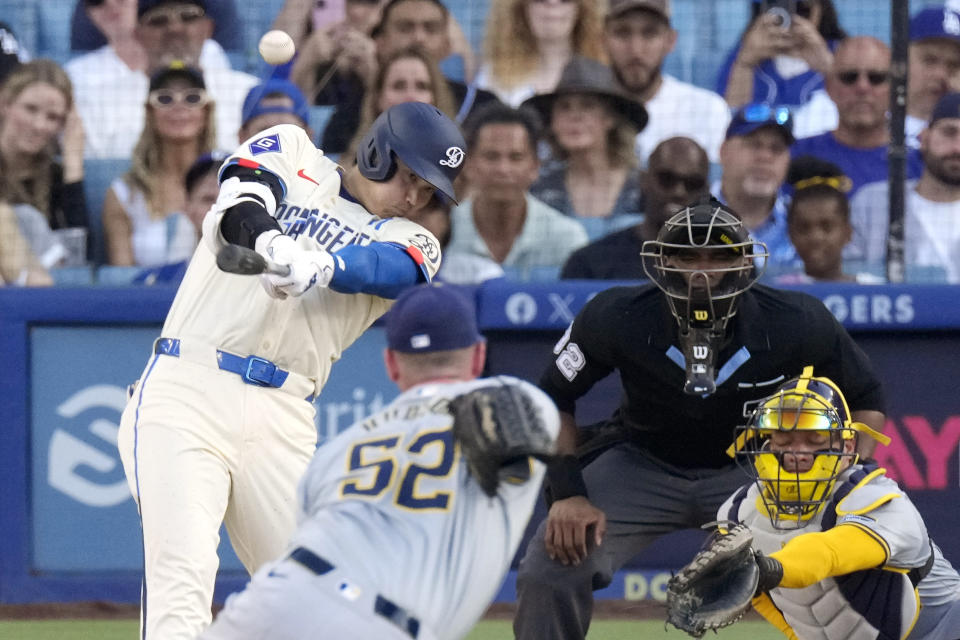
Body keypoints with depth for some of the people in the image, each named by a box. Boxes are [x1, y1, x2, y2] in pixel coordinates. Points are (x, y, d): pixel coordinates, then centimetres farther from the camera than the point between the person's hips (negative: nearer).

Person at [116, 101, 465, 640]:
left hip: (282, 421, 4)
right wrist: (271, 242, -33)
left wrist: (317, 267, -33)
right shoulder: (290, 151, 12)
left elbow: (386, 269, -10)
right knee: (184, 572, -19)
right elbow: (240, 206, -9)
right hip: (185, 394, -3)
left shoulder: (412, 245, 15)